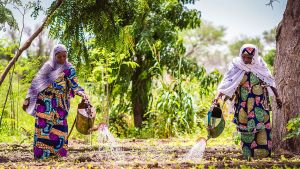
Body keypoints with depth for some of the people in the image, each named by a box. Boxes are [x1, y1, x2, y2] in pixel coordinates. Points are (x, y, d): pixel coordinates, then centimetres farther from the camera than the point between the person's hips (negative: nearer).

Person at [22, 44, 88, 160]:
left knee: (58, 128, -4)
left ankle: (57, 153, 0)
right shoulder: (47, 67, 5)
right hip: (45, 103, 0)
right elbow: (35, 83, 9)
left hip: (60, 105, 0)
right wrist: (28, 99, 6)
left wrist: (81, 93, -24)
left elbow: (74, 85, -3)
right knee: (43, 127, -5)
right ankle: (41, 154, -3)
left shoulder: (69, 69, 4)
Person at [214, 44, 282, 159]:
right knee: (246, 130, 1)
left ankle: (263, 155, 2)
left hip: (260, 104, 1)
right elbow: (226, 84, -11)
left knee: (262, 128, -5)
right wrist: (218, 97, -24)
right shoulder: (236, 67, -6)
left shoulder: (260, 65, -1)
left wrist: (277, 97, 12)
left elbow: (270, 82, 10)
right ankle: (248, 156, 9)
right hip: (244, 105, -1)